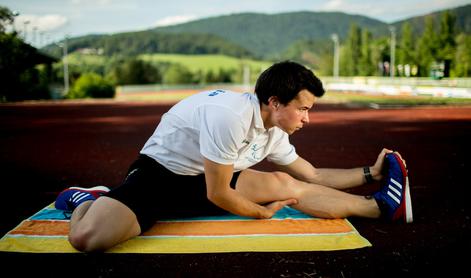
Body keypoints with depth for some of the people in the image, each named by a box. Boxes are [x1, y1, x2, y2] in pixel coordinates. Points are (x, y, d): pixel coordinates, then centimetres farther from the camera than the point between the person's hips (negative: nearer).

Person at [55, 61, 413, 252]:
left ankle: (381, 205, -3)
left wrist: (369, 172, 2)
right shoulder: (231, 115, -31)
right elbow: (218, 194, -25)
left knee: (282, 182, -7)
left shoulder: (274, 136, -2)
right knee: (88, 237, -33)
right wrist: (263, 212, -9)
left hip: (201, 182, 8)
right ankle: (88, 199, 1)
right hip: (156, 175, -7)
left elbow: (313, 176, 10)